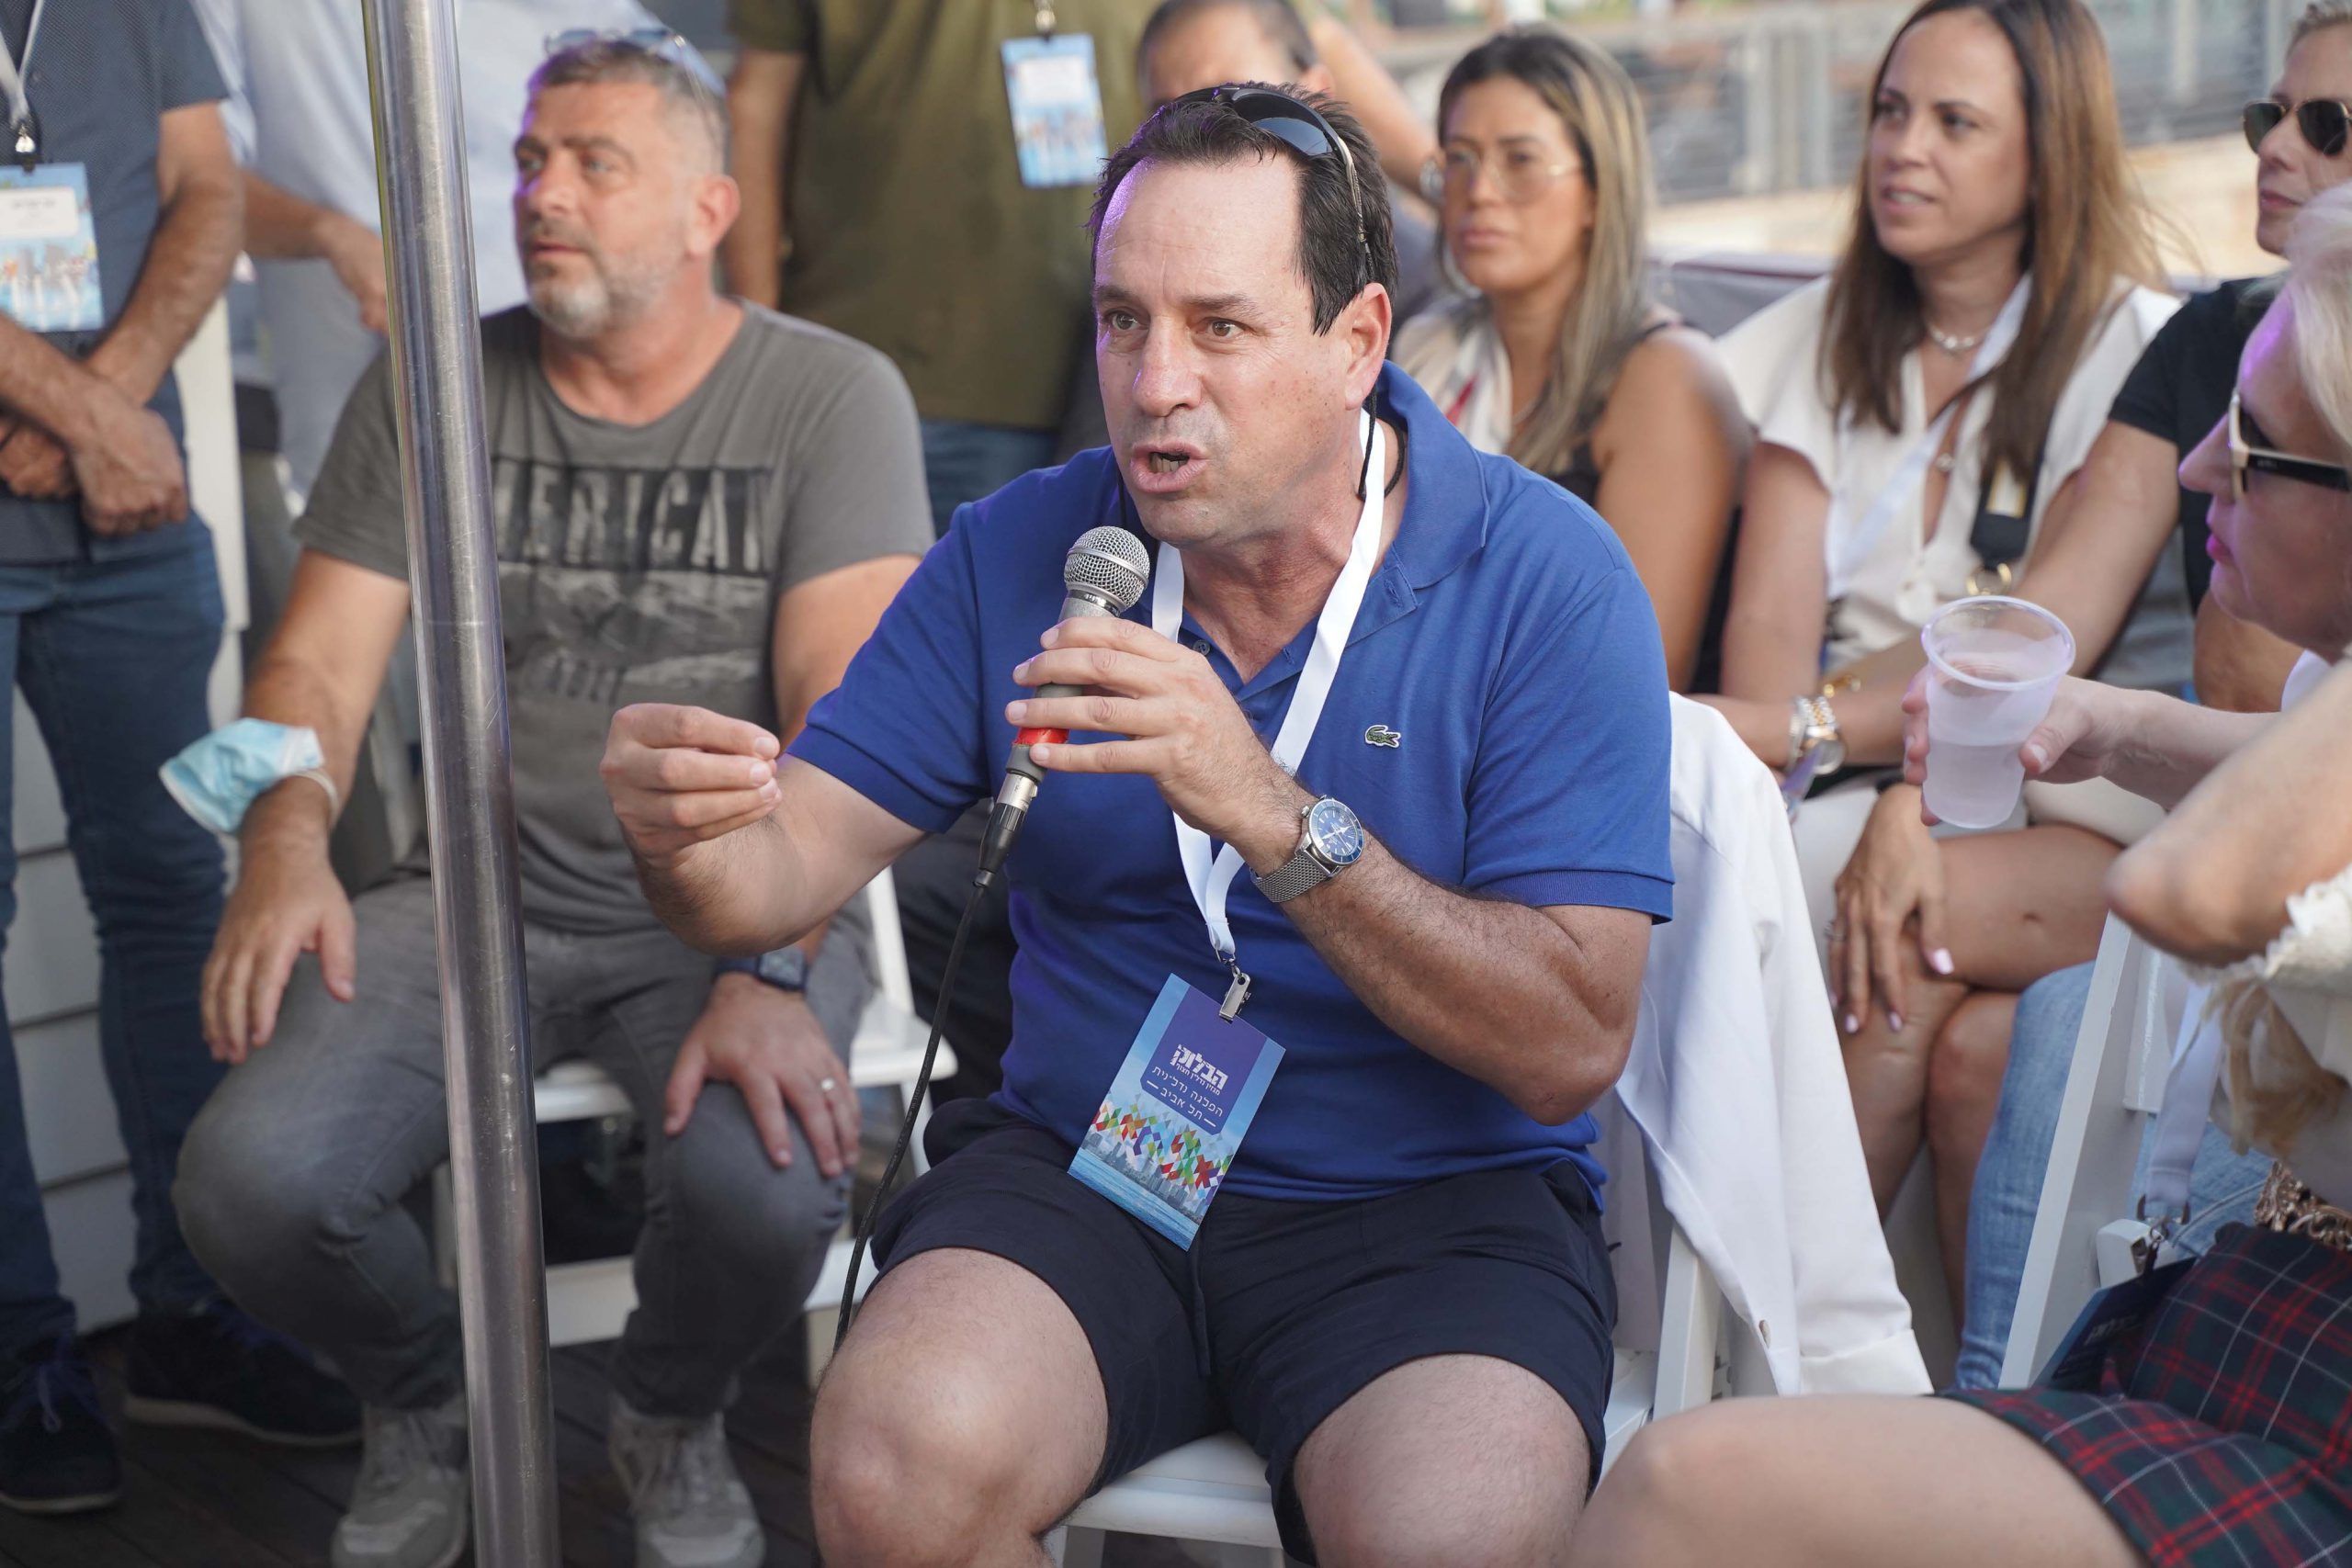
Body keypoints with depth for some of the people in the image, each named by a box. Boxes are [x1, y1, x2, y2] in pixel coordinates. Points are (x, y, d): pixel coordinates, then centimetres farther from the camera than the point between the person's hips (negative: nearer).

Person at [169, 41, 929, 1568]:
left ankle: (673, 1420, 7)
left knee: (768, 1185, -33)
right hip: (482, 897, 3)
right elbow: (320, 659, 4)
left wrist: (773, 971, -28)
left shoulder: (830, 396, -3)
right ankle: (428, 1406, 15)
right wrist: (287, 848, -19)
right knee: (251, 1181, -23)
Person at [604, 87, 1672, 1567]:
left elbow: (1575, 1045, -16)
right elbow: (787, 865, 2)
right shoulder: (1021, 552, 2)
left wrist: (1274, 817, -27)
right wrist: (686, 832, -23)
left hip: (1436, 1205, -2)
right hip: (1083, 1168, 3)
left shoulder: (1543, 577, -9)